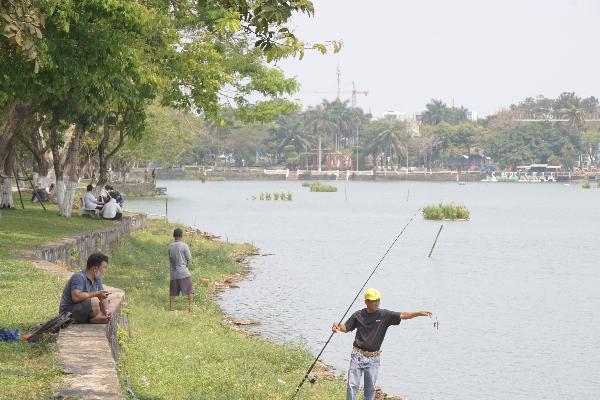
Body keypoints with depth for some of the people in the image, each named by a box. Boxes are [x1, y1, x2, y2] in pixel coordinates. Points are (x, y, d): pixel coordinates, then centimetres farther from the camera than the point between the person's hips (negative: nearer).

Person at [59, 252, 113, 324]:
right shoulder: (79, 277, -19)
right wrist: (96, 294, -31)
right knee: (94, 301, -30)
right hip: (69, 312, -9)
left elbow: (103, 298, 8)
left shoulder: (97, 280, 8)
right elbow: (76, 297, -34)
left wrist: (106, 310, -12)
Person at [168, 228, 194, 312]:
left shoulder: (170, 247, 5)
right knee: (190, 291, 2)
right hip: (184, 273, -5)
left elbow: (170, 259, 12)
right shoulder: (184, 246, -10)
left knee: (172, 292, 11)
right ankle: (190, 306, -7)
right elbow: (189, 258, -4)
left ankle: (171, 307, 11)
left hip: (173, 272, 5)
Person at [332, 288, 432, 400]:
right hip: (358, 355, 0)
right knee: (353, 385, -4)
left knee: (370, 388, 8)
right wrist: (337, 325, -10)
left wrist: (419, 313, -24)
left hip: (373, 358, 1)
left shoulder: (385, 315, -2)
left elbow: (403, 315, -11)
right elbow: (346, 328, 11)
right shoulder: (358, 315, 1)